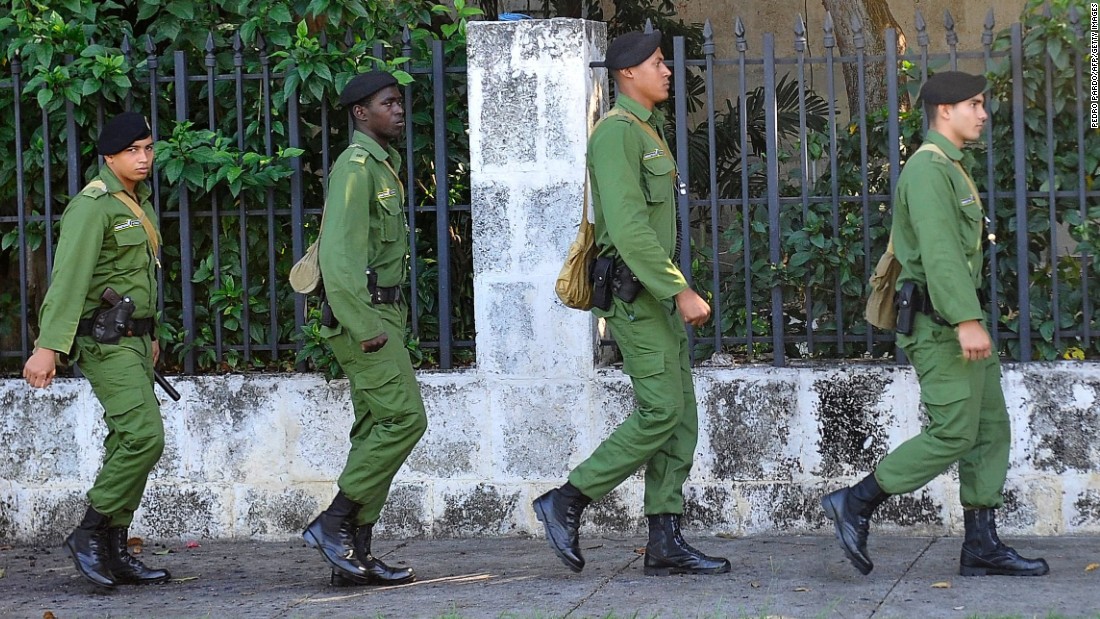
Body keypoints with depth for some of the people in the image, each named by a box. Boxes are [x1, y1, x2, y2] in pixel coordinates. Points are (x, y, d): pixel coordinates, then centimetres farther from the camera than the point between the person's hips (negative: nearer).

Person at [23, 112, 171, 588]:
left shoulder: (139, 202, 15)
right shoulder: (93, 206, -15)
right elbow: (68, 279, -23)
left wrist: (151, 335, 27)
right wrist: (48, 347, -30)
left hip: (133, 338, 9)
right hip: (105, 340, -9)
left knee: (128, 444, 8)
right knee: (144, 437, -18)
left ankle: (113, 552, 12)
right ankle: (89, 534, -8)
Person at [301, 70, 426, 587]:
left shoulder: (383, 166, 20)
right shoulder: (356, 165, -12)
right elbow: (340, 252, -21)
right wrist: (365, 326, -25)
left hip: (380, 316, 10)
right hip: (365, 315, -10)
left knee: (375, 430, 7)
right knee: (403, 418, -14)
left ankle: (355, 553, 7)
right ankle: (334, 524, -10)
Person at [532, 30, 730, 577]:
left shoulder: (648, 132, 19)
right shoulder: (617, 132, -13)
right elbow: (628, 226, -22)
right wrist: (680, 291, -24)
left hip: (656, 293, 10)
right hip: (634, 290, -10)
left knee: (680, 416, 5)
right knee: (659, 413, -13)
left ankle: (665, 542, 5)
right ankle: (566, 502, -4)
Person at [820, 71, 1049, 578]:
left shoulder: (950, 170, 21)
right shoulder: (928, 169, -13)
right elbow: (938, 250, -23)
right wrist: (967, 320, -29)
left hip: (958, 322, 11)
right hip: (939, 322, -11)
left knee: (991, 430, 5)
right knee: (952, 434, -11)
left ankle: (981, 545, 4)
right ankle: (855, 504, -4)